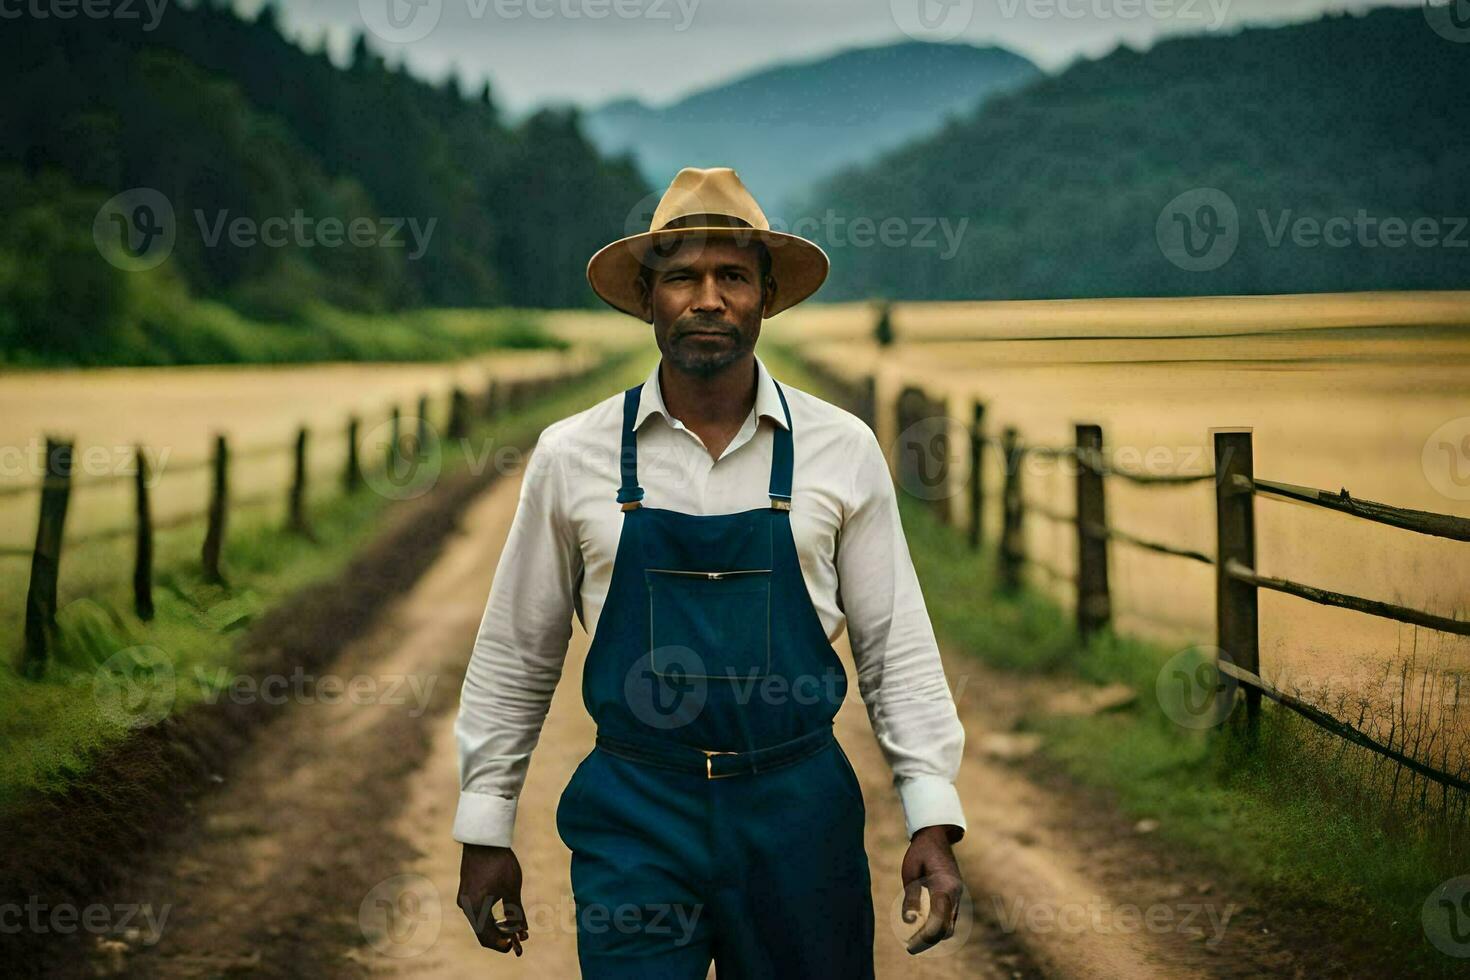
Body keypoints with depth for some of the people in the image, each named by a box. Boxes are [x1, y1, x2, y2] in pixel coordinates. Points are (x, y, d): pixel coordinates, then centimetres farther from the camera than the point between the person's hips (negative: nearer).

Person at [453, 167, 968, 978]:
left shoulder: (842, 449, 0)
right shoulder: (572, 455, 0)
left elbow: (896, 646, 3)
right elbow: (516, 654, 7)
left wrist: (933, 820, -4)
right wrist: (484, 831, 8)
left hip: (798, 813, 1)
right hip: (633, 818, 0)